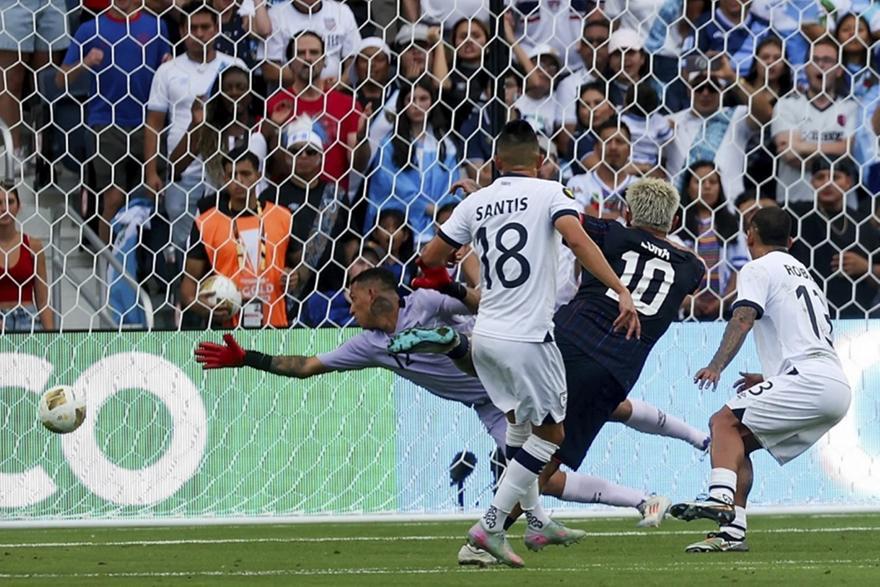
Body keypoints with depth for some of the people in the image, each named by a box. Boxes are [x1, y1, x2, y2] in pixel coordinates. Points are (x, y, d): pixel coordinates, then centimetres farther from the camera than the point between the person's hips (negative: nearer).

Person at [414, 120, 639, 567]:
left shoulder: (475, 203, 8)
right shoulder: (548, 193, -4)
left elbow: (430, 257, 11)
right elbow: (577, 239, -21)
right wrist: (621, 292, -24)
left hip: (485, 335, 6)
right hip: (526, 337, -6)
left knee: (520, 425, 23)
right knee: (548, 433, 6)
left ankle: (537, 522, 28)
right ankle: (491, 525, -5)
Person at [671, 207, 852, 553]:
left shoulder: (759, 269, 5)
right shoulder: (803, 274, 32)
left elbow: (744, 318, -14)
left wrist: (717, 366, -26)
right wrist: (769, 380, 41)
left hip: (810, 379, -8)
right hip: (838, 389, 8)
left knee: (725, 422, -13)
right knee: (739, 442, 13)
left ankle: (721, 499, -36)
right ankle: (733, 531, 3)